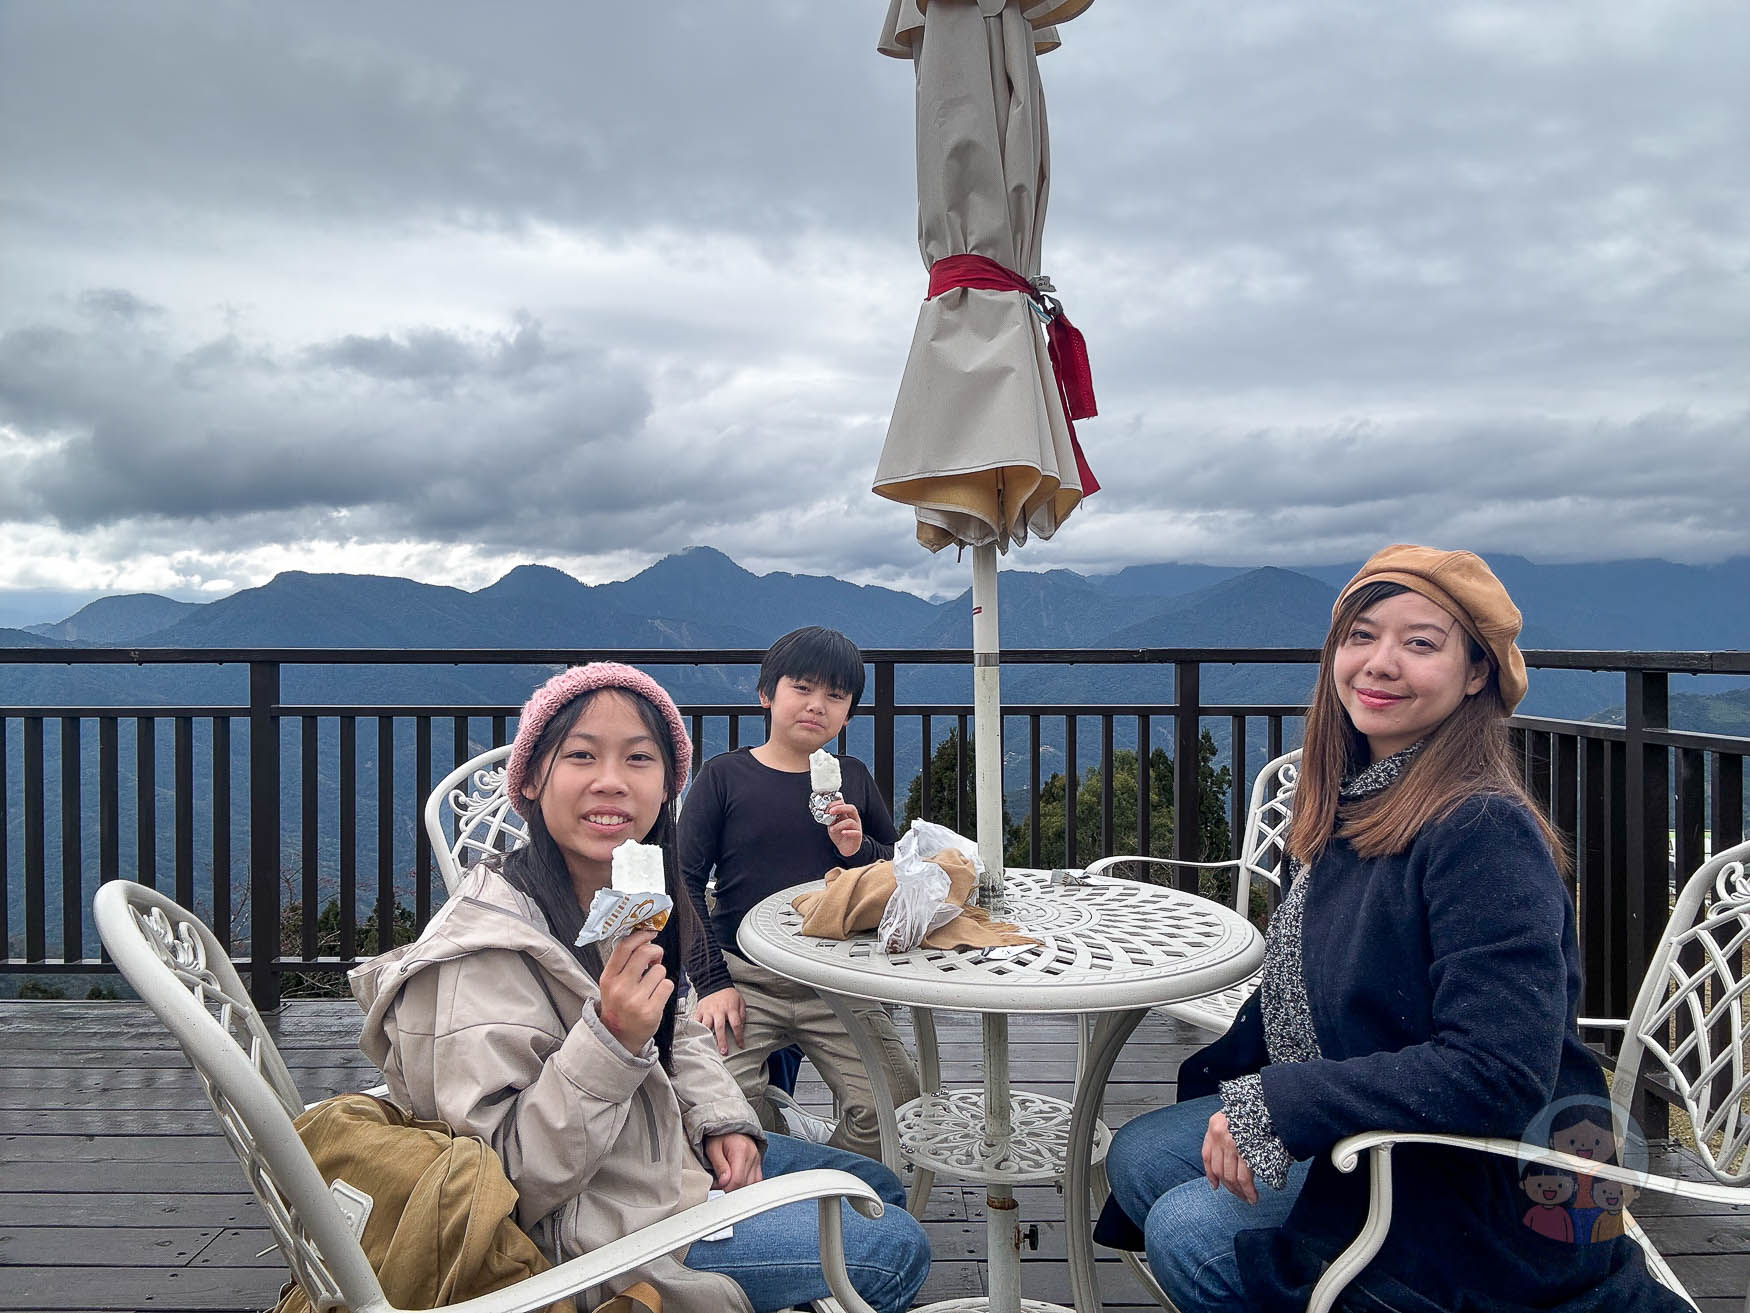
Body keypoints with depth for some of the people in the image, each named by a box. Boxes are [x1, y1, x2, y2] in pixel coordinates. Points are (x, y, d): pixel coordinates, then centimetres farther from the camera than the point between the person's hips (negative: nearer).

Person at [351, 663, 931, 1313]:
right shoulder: (488, 953, -29)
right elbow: (513, 1177, -26)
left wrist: (722, 1120, -3)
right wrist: (609, 1044, -37)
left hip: (671, 1155, 8)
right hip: (593, 1230, -8)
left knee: (878, 1186, 21)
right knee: (896, 1248, 0)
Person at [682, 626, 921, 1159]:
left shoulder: (853, 779, 8)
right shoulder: (725, 776, 0)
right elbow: (685, 882, -1)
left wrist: (861, 850, -8)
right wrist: (712, 981, -8)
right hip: (745, 978, -2)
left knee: (890, 1103, -11)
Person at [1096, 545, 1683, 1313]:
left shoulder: (1485, 830, -25)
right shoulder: (1348, 804, 3)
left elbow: (1498, 1074, -30)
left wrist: (1282, 1105, -28)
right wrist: (1215, 1078, 8)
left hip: (1483, 1184, -8)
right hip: (1344, 1124, 9)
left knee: (1189, 1232, -19)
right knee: (1135, 1156, 6)